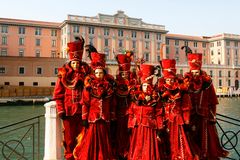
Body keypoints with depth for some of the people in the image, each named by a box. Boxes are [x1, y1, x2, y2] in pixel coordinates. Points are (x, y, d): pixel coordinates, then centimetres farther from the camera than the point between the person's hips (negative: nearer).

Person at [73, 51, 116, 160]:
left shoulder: (109, 86, 6)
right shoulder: (89, 86, -3)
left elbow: (112, 104, 8)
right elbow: (85, 103, -4)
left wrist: (113, 118, 7)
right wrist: (84, 118, -8)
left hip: (105, 119, 3)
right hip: (92, 118, -3)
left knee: (104, 142, 11)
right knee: (90, 141, 4)